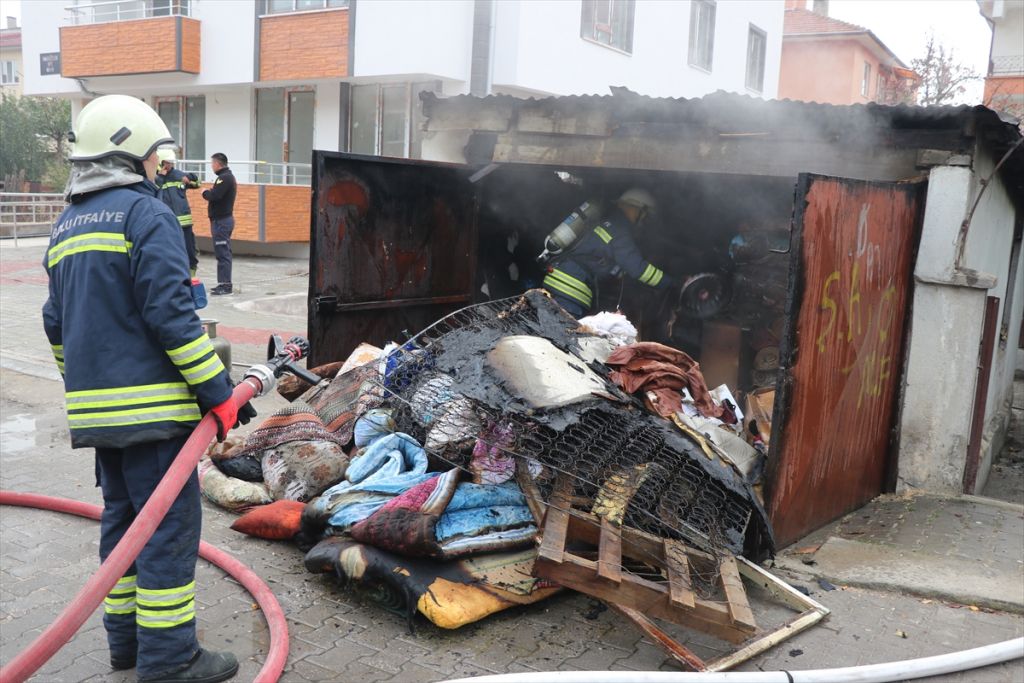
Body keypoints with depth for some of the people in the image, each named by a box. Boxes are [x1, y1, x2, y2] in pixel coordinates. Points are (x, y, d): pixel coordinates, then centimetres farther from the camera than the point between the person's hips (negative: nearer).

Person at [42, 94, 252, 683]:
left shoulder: (66, 226, 17)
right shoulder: (147, 214, -11)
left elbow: (57, 322, 21)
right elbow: (171, 314, -19)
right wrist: (217, 391, -15)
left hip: (94, 406, 9)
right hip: (150, 404, -9)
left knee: (123, 517, 17)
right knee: (170, 524, -3)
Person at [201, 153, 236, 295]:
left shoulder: (224, 177, -15)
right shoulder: (228, 176, 17)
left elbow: (214, 196, -24)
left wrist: (205, 192, -6)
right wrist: (210, 192, 2)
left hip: (221, 220, -10)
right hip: (225, 218, 10)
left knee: (222, 253, -8)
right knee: (224, 253, 12)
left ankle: (225, 285, -7)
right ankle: (224, 283, 17)